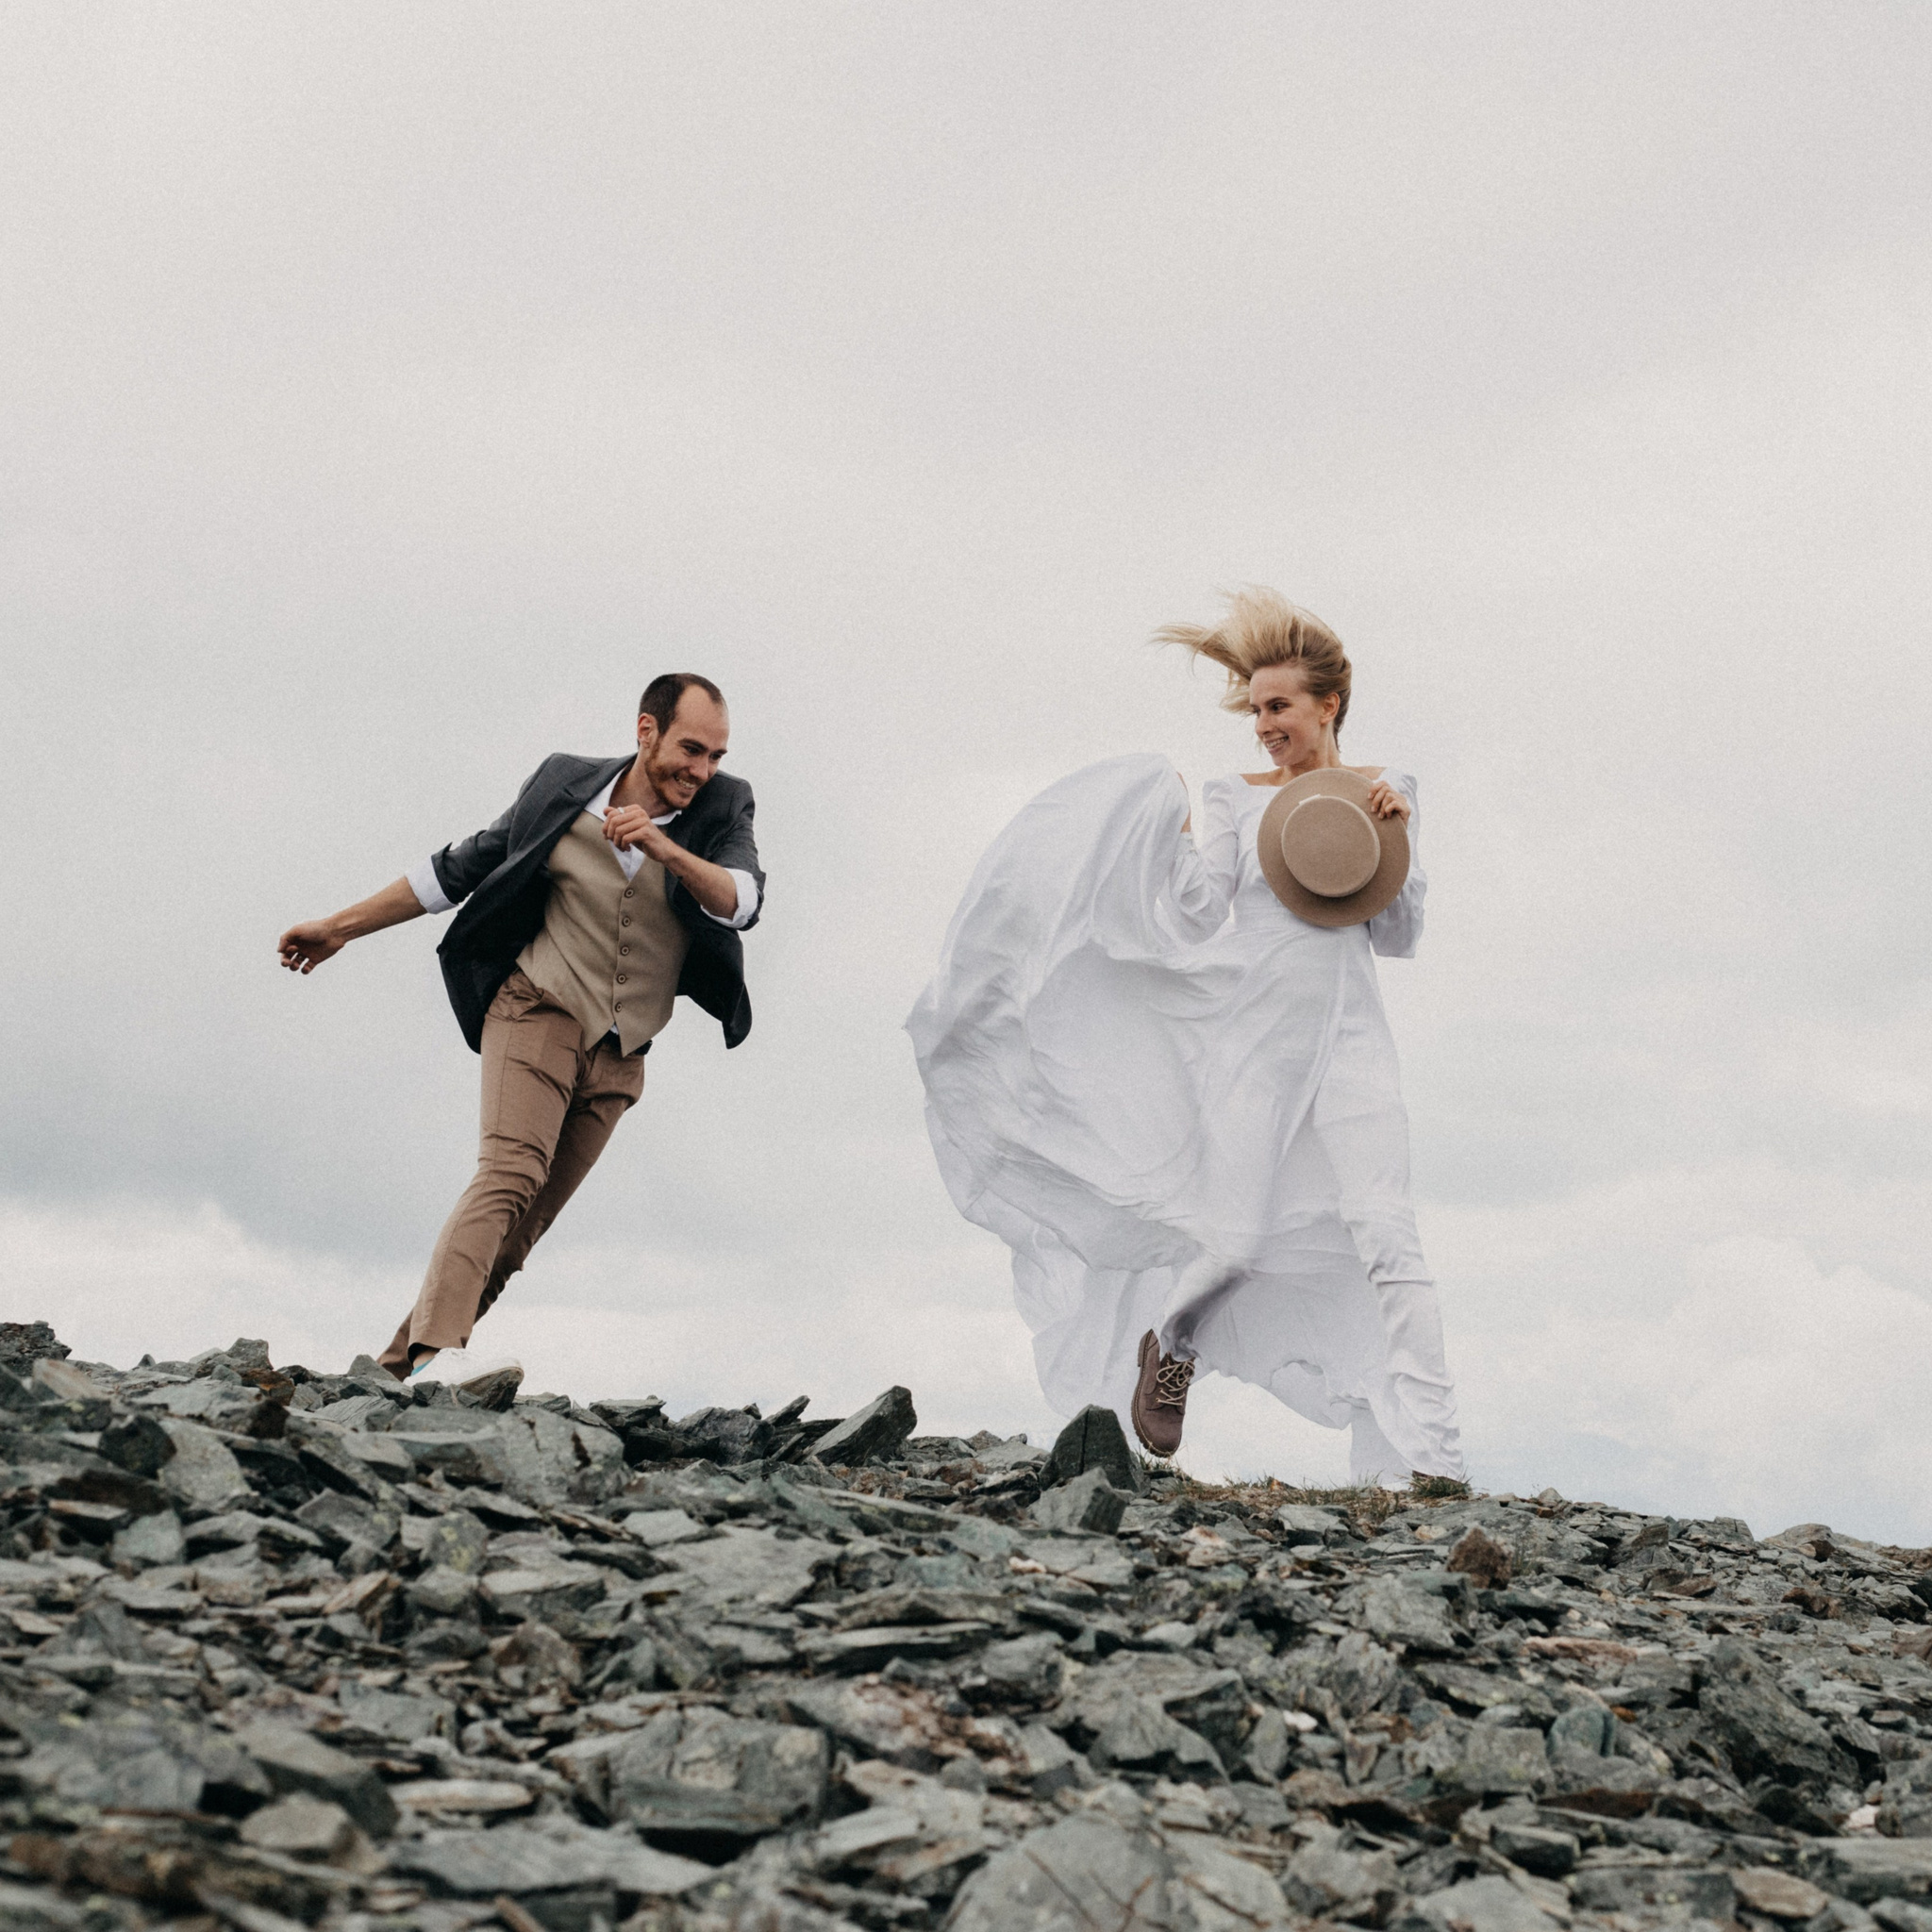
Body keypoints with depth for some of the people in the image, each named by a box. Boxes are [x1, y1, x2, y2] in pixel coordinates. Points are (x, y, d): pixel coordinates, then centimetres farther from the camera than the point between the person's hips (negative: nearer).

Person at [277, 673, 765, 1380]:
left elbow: (741, 903, -22)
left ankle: (392, 1372, 6)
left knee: (521, 1229, 0)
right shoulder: (565, 790, -3)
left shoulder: (722, 810, -3)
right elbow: (459, 869, 7)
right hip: (538, 1009, -2)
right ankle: (438, 1349, -39)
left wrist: (665, 849, -39)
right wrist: (341, 927, 10)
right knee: (511, 1172, -26)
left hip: (618, 1056, 3)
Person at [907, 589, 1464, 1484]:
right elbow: (1208, 919, 1)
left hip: (1345, 1038, 0)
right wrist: (1172, 829, -9)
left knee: (1383, 1233, -13)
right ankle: (1168, 1344, 30)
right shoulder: (1235, 797, 9)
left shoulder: (1381, 790, 12)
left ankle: (1429, 1455, -16)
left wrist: (1395, 838, -5)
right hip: (1251, 1034, 0)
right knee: (1236, 1240, -3)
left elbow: (1398, 937, 9)